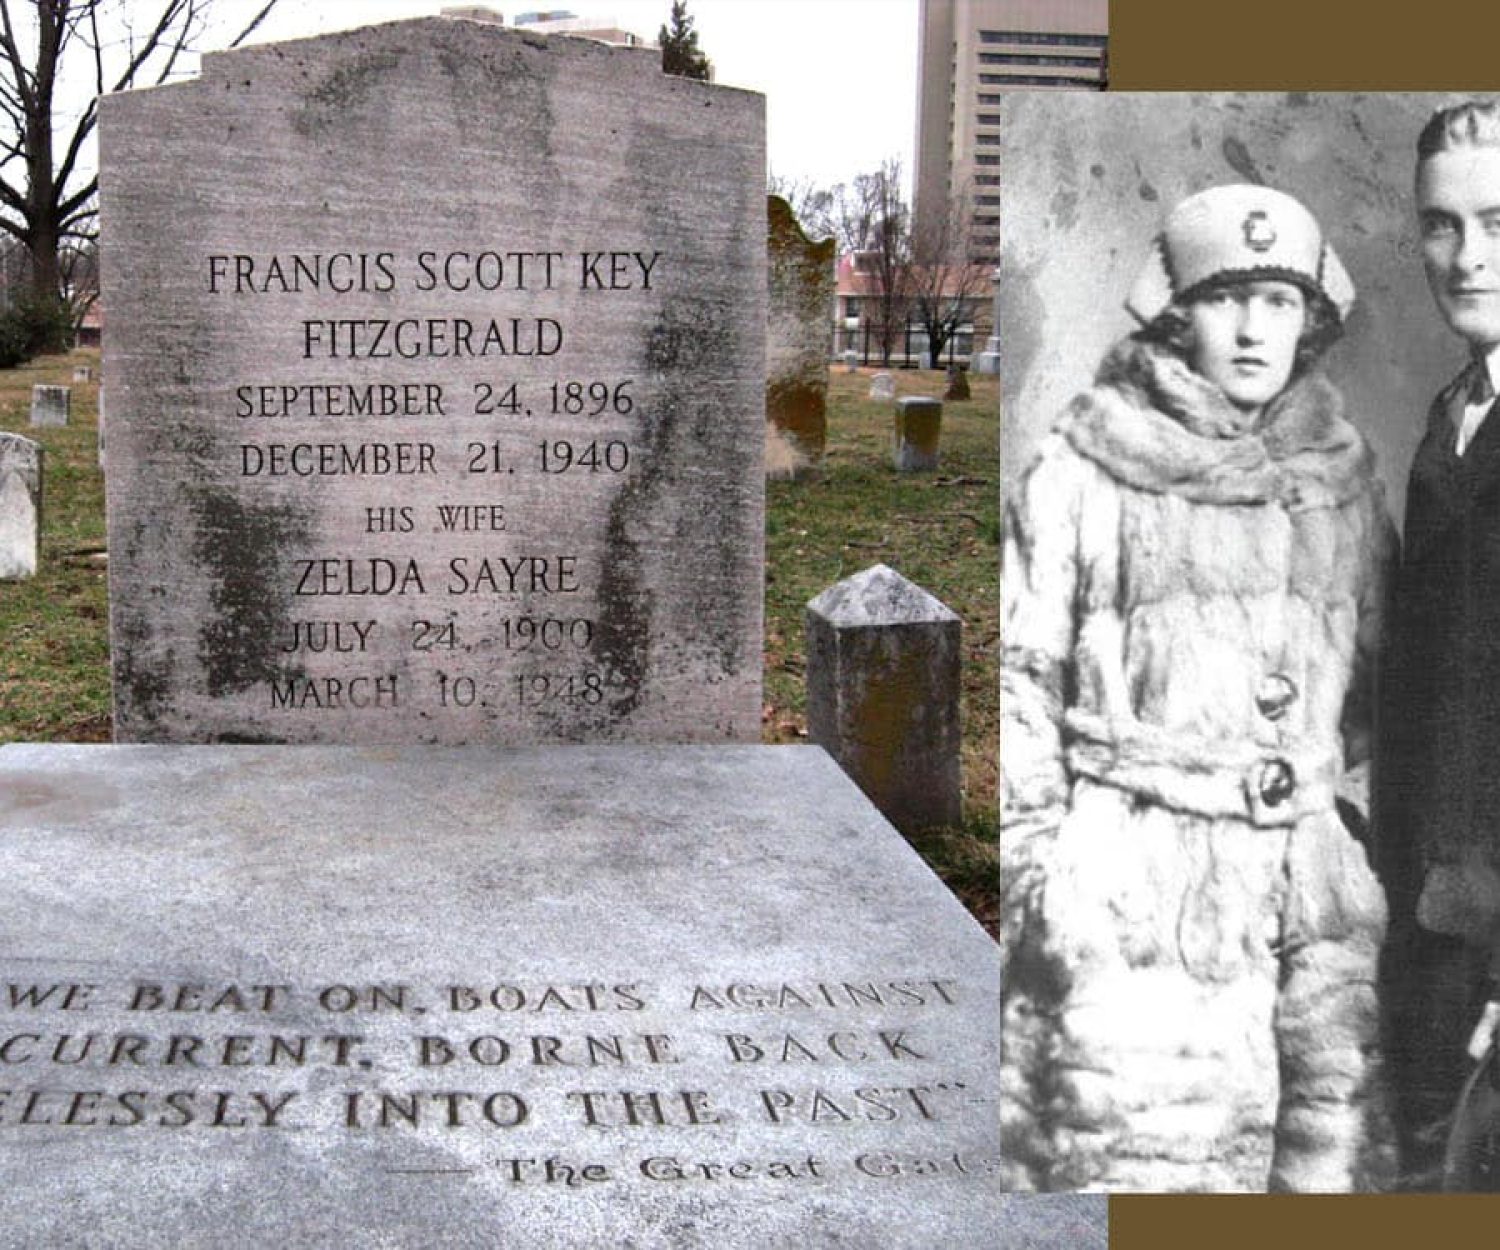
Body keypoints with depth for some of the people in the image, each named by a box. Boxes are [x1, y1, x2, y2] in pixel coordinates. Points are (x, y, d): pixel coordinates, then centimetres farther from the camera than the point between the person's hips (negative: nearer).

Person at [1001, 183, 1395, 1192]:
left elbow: (1380, 677, 18)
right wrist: (1034, 859, -7)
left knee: (1337, 1147, 3)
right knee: (1144, 1152, -3)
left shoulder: (1345, 475, 11)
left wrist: (1374, 826, 9)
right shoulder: (1085, 472, -2)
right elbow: (1020, 674, -2)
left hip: (1317, 874, 4)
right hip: (1139, 877, -4)